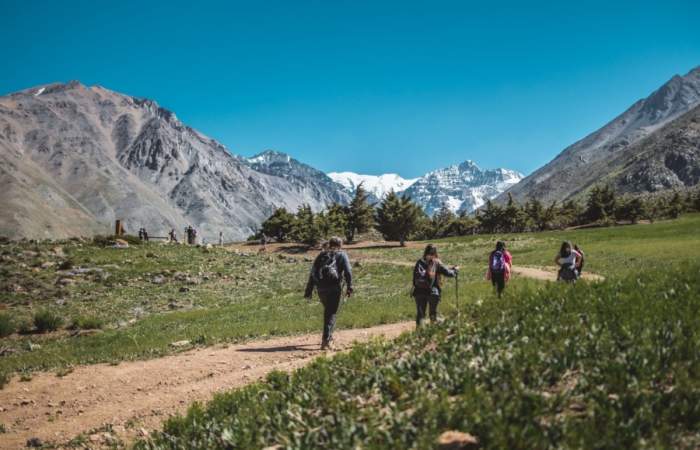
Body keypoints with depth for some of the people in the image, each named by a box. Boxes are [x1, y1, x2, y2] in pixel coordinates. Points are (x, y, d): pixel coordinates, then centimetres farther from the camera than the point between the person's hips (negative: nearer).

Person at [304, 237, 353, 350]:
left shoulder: (321, 255, 19)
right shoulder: (342, 255, 9)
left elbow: (312, 273, 14)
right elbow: (348, 271, -6)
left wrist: (309, 290, 13)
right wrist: (349, 287, -5)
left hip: (320, 287, 4)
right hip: (334, 287, -4)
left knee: (327, 310, 24)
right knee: (331, 313, -2)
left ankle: (328, 336, 28)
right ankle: (326, 340, -12)